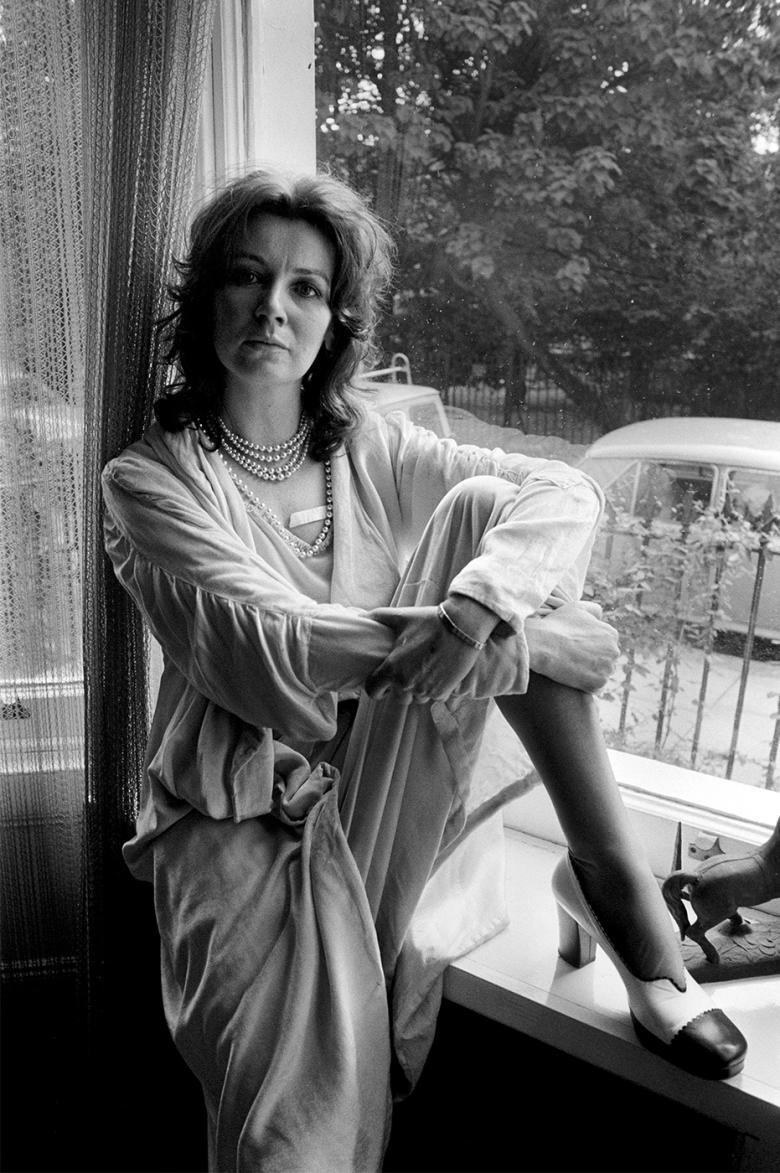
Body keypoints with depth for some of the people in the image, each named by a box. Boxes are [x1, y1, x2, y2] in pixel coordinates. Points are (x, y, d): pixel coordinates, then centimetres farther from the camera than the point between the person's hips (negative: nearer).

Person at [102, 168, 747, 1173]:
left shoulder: (369, 450, 7)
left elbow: (564, 494, -7)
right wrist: (542, 643, -25)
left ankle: (610, 870, -15)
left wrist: (480, 604, -31)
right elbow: (271, 645, -19)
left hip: (387, 787, 3)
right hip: (247, 815, -3)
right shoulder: (148, 480, -3)